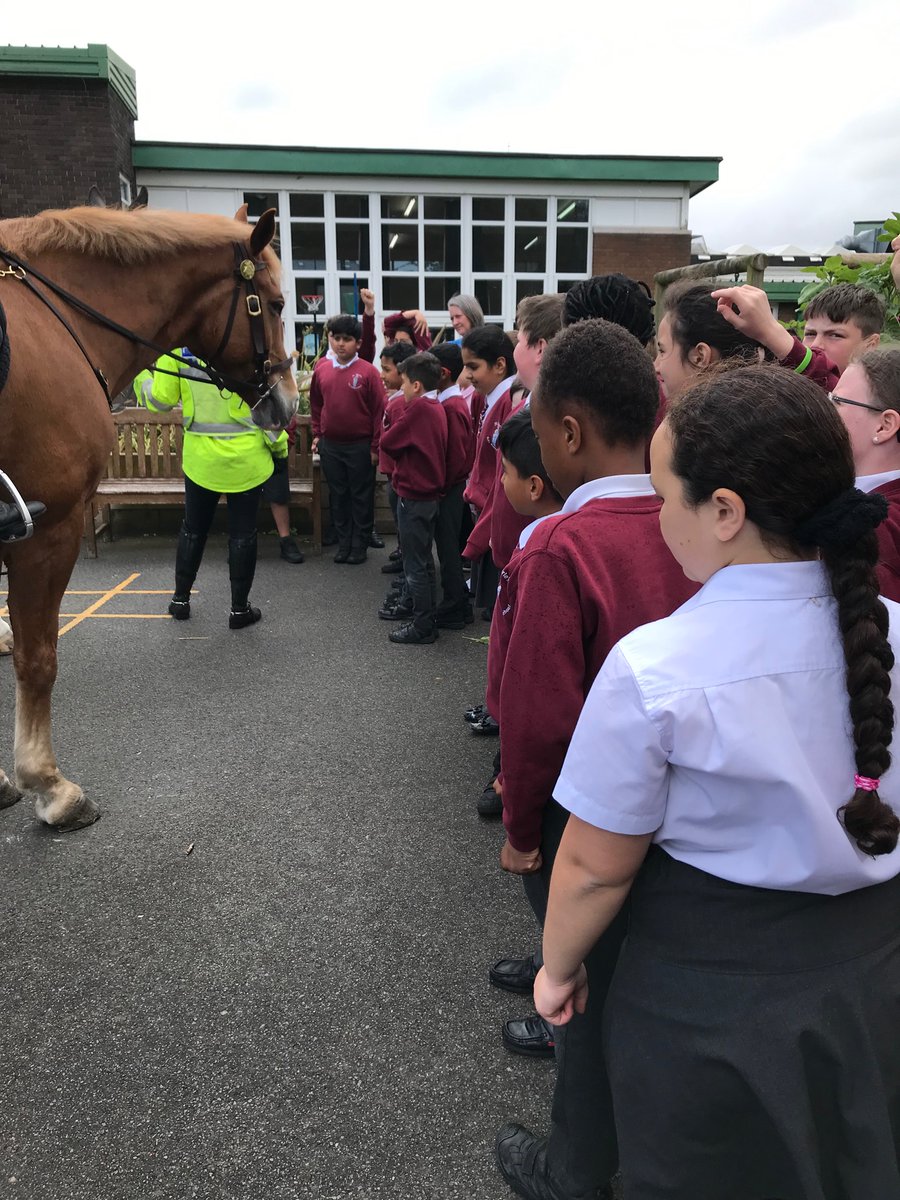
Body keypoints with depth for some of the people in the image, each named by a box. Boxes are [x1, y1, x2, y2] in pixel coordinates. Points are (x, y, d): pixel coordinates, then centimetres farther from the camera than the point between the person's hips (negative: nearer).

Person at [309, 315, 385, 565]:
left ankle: (360, 545, 16)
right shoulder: (321, 369, 2)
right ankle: (343, 543, 23)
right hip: (330, 445, 4)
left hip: (360, 446, -4)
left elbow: (379, 410, -9)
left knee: (362, 497, 6)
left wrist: (375, 446, -9)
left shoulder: (367, 371, -10)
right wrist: (317, 434, 11)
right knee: (338, 496, 12)